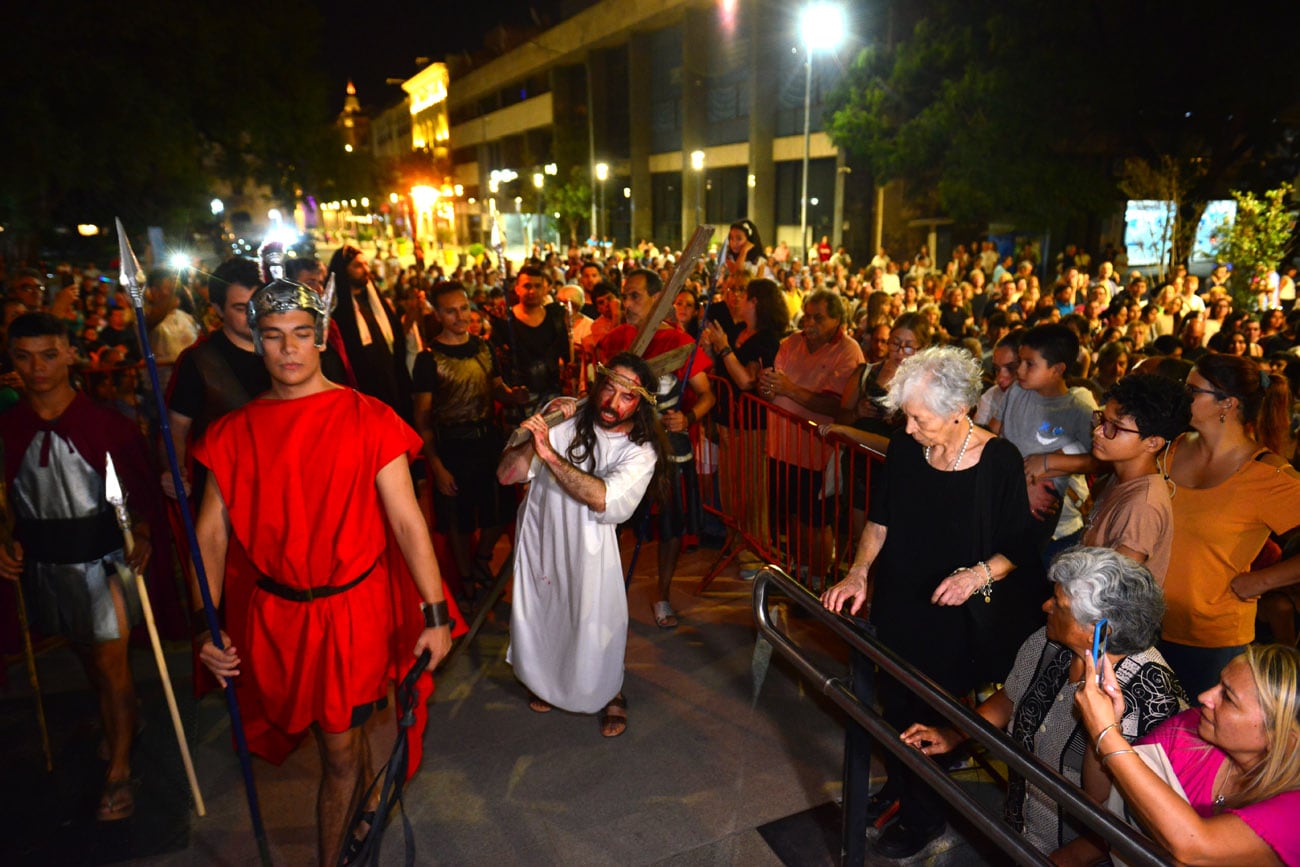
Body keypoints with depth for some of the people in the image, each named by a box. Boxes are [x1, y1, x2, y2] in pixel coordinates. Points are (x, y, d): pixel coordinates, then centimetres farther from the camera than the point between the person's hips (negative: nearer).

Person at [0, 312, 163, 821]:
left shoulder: (105, 422, -11)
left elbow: (142, 485, -6)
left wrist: (142, 535, -19)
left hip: (103, 556, -4)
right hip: (43, 563, 4)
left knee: (111, 662, 1)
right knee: (87, 657, 21)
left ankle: (119, 772, 13)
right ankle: (116, 727, 45)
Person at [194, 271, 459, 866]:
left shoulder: (367, 419, -8)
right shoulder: (234, 432, 2)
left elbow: (406, 520, -10)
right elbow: (212, 533, 3)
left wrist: (435, 614, -12)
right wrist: (206, 626, -5)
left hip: (352, 607, -3)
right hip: (272, 611, 3)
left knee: (339, 747, 5)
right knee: (342, 731, 19)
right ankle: (368, 811, 49)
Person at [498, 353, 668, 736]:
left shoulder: (640, 451, -13)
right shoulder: (568, 421, -9)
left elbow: (604, 499, -32)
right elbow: (506, 473, -11)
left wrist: (550, 454, -36)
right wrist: (536, 437, -26)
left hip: (588, 550, -2)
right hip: (539, 535, 3)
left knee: (596, 625, 2)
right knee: (538, 619, 17)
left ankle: (610, 694, 34)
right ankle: (546, 680, 49)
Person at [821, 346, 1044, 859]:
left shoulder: (999, 461, -17)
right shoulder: (905, 447, -6)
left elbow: (1018, 548, -9)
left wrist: (978, 575, -26)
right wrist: (859, 573, -6)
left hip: (952, 619, -4)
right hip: (896, 605, 4)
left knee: (928, 718, 9)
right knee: (894, 702, 18)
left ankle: (924, 815, 35)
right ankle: (898, 785, 46)